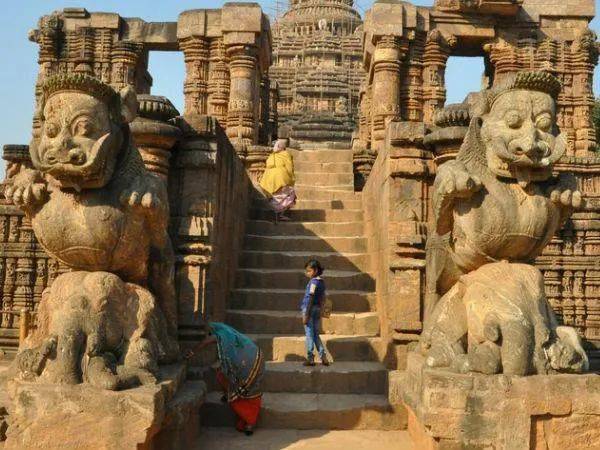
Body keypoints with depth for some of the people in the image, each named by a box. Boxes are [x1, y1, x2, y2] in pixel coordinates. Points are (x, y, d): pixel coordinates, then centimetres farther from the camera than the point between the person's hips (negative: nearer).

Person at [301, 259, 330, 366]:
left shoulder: (313, 282, -15)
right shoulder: (322, 282, 10)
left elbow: (310, 298, -18)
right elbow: (322, 298, 16)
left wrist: (306, 315, -17)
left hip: (310, 309, -8)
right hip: (317, 309, 8)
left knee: (309, 334, -1)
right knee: (315, 334, 15)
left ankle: (310, 358, 4)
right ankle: (323, 356, 12)